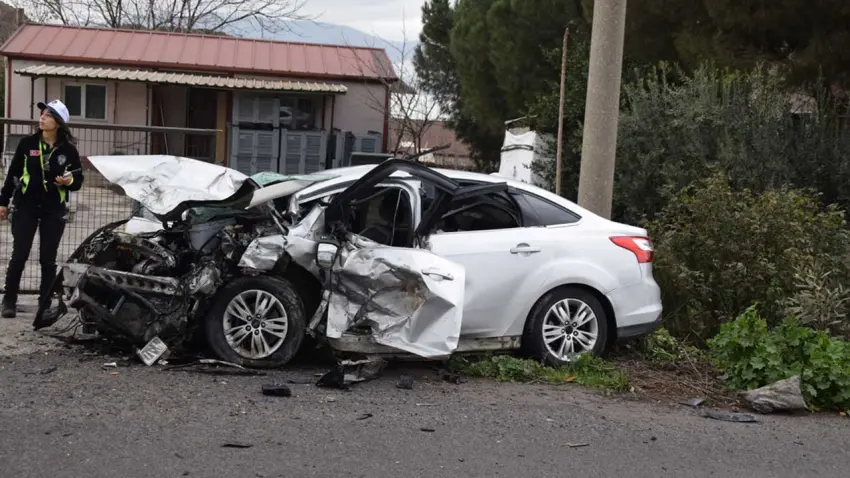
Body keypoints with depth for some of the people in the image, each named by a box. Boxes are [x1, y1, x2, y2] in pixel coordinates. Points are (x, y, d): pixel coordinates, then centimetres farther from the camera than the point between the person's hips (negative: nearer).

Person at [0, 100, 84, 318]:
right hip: (25, 208, 0)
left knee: (48, 259, 5)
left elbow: (78, 181, 4)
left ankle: (45, 303, 14)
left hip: (54, 211, 0)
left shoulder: (68, 150, -2)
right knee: (19, 256, 0)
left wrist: (69, 181, -18)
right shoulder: (27, 144, 0)